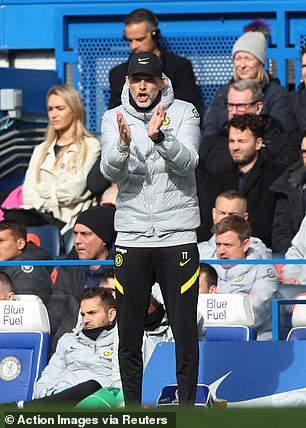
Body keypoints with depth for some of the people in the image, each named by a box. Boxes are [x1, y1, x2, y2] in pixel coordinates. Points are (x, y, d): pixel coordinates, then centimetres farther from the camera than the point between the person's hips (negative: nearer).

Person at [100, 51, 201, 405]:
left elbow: (187, 162, -15)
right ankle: (131, 409, 16)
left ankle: (187, 407, 11)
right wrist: (123, 143, -30)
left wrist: (159, 137, -33)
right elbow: (109, 171, -9)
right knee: (129, 333, 5)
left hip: (178, 237, -1)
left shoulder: (183, 112, 1)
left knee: (185, 332, 1)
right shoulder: (113, 118, 5)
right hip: (131, 239, 1)